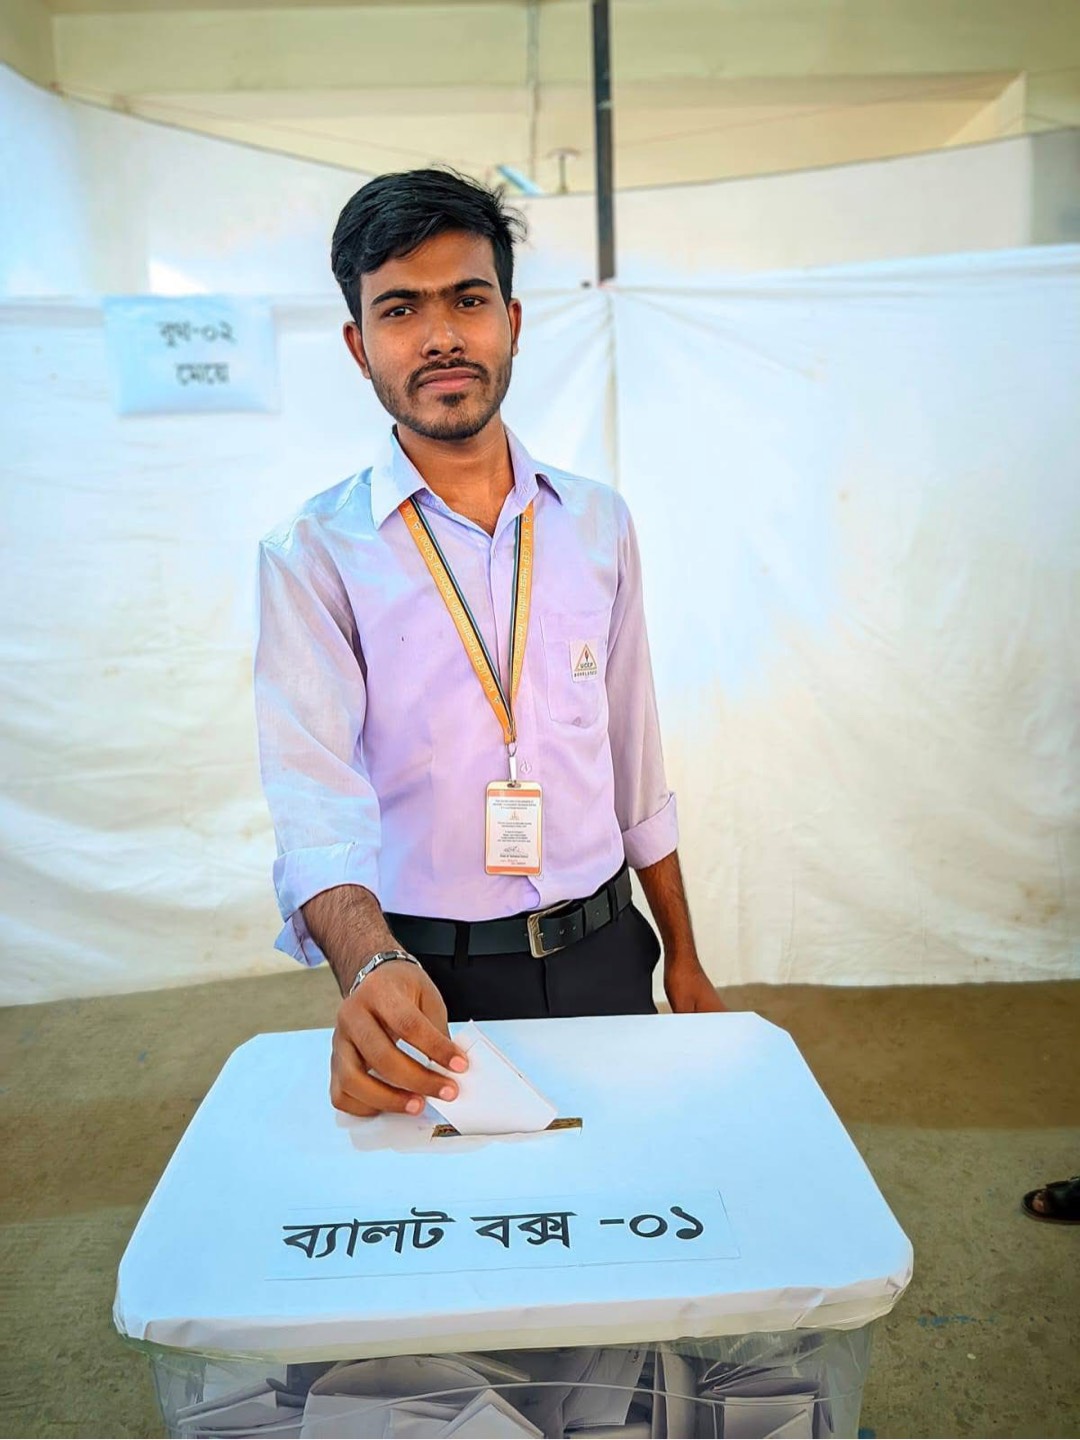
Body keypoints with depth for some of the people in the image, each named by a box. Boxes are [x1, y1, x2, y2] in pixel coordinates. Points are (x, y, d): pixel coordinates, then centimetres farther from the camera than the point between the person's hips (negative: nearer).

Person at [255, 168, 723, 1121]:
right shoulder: (314, 555, -8)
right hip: (421, 980, -3)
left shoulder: (598, 523, 3)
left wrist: (683, 959, 10)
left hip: (601, 957, 4)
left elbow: (636, 756, 7)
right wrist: (370, 966, -38)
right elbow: (316, 795, -19)